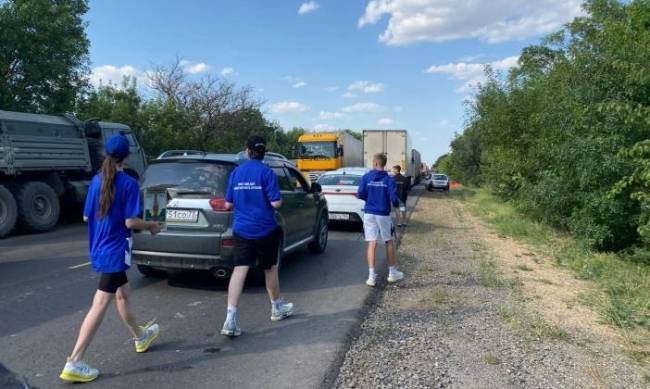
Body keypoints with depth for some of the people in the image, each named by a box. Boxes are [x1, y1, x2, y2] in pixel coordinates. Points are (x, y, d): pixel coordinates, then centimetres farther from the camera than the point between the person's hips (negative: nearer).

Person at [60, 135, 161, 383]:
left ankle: (140, 337, 40)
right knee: (100, 305, -4)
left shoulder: (96, 180, 4)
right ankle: (74, 363, -2)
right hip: (115, 250, -8)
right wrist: (151, 226, -1)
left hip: (99, 249, 8)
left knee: (122, 295, 21)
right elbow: (130, 222, -18)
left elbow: (87, 217, 9)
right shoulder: (129, 183, -15)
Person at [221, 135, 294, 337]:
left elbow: (228, 204, 7)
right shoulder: (266, 172, -10)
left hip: (241, 230, 3)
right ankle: (277, 308, 34)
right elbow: (276, 203, -15)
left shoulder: (236, 172, 4)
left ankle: (230, 319, -12)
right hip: (265, 230, -3)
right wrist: (279, 200, 7)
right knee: (270, 269, 15)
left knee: (239, 270, -2)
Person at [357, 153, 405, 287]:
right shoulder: (388, 179, -6)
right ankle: (392, 273, 25)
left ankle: (372, 276, -1)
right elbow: (393, 198, -11)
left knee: (372, 243, 2)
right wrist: (397, 204, 12)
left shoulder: (366, 177, -3)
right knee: (389, 242, 15)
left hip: (369, 214, 1)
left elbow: (360, 194, -7)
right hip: (383, 214, 0)